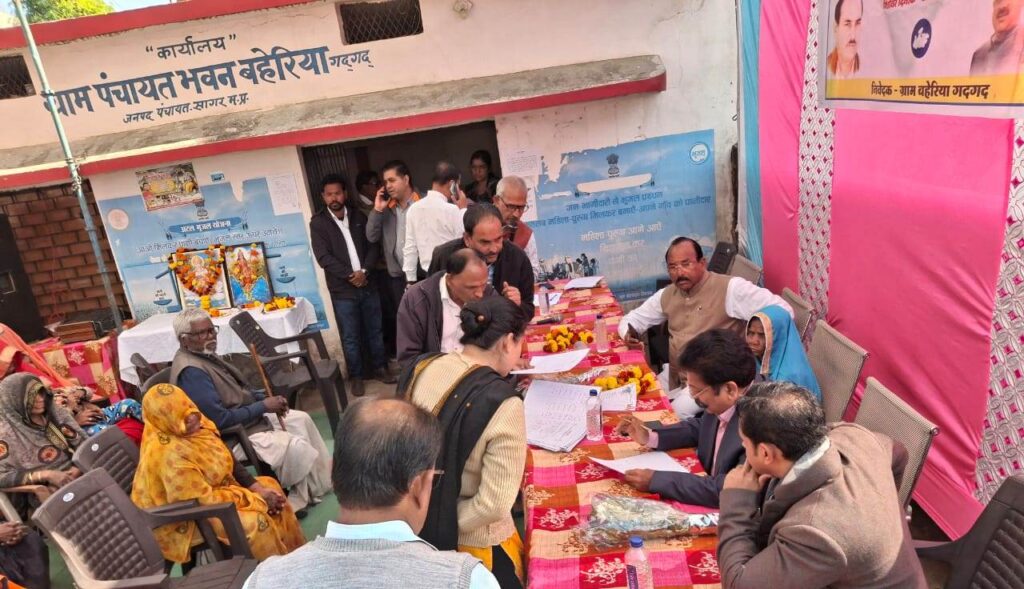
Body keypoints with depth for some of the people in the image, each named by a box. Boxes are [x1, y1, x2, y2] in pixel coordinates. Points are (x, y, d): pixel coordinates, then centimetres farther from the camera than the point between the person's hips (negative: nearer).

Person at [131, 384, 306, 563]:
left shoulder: (194, 426, -8)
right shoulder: (169, 454, -32)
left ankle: (294, 554, 13)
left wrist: (258, 488, -10)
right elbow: (203, 500, -27)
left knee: (269, 485, 6)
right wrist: (255, 498, -20)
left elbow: (228, 460, 1)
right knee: (254, 521, -25)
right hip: (186, 519, -9)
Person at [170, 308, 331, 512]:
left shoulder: (204, 355, 6)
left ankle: (325, 476, 21)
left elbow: (237, 392, 16)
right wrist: (263, 406, -20)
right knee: (296, 446, -22)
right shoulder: (191, 372, -26)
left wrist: (265, 399, -2)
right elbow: (220, 420, -28)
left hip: (248, 417, 11)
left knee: (301, 419, 12)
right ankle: (300, 498, 3)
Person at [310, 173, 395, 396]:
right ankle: (355, 376, 20)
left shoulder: (358, 216, 6)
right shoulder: (318, 222, -4)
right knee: (350, 336, 6)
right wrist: (350, 275, -15)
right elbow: (323, 257, -12)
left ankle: (380, 368, 29)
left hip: (368, 284, 3)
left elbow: (373, 245, 3)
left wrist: (364, 271, -12)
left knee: (375, 330, 13)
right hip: (343, 290, -3)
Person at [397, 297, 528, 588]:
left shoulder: (419, 368, -10)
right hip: (473, 542, -5)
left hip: (413, 525, 6)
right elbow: (494, 504, -26)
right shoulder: (502, 405, -28)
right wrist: (446, 524, -11)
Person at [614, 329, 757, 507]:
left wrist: (655, 480, -26)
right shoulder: (722, 403, -9)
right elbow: (700, 427, 11)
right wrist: (650, 437, 0)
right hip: (712, 506, 6)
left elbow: (725, 492, -31)